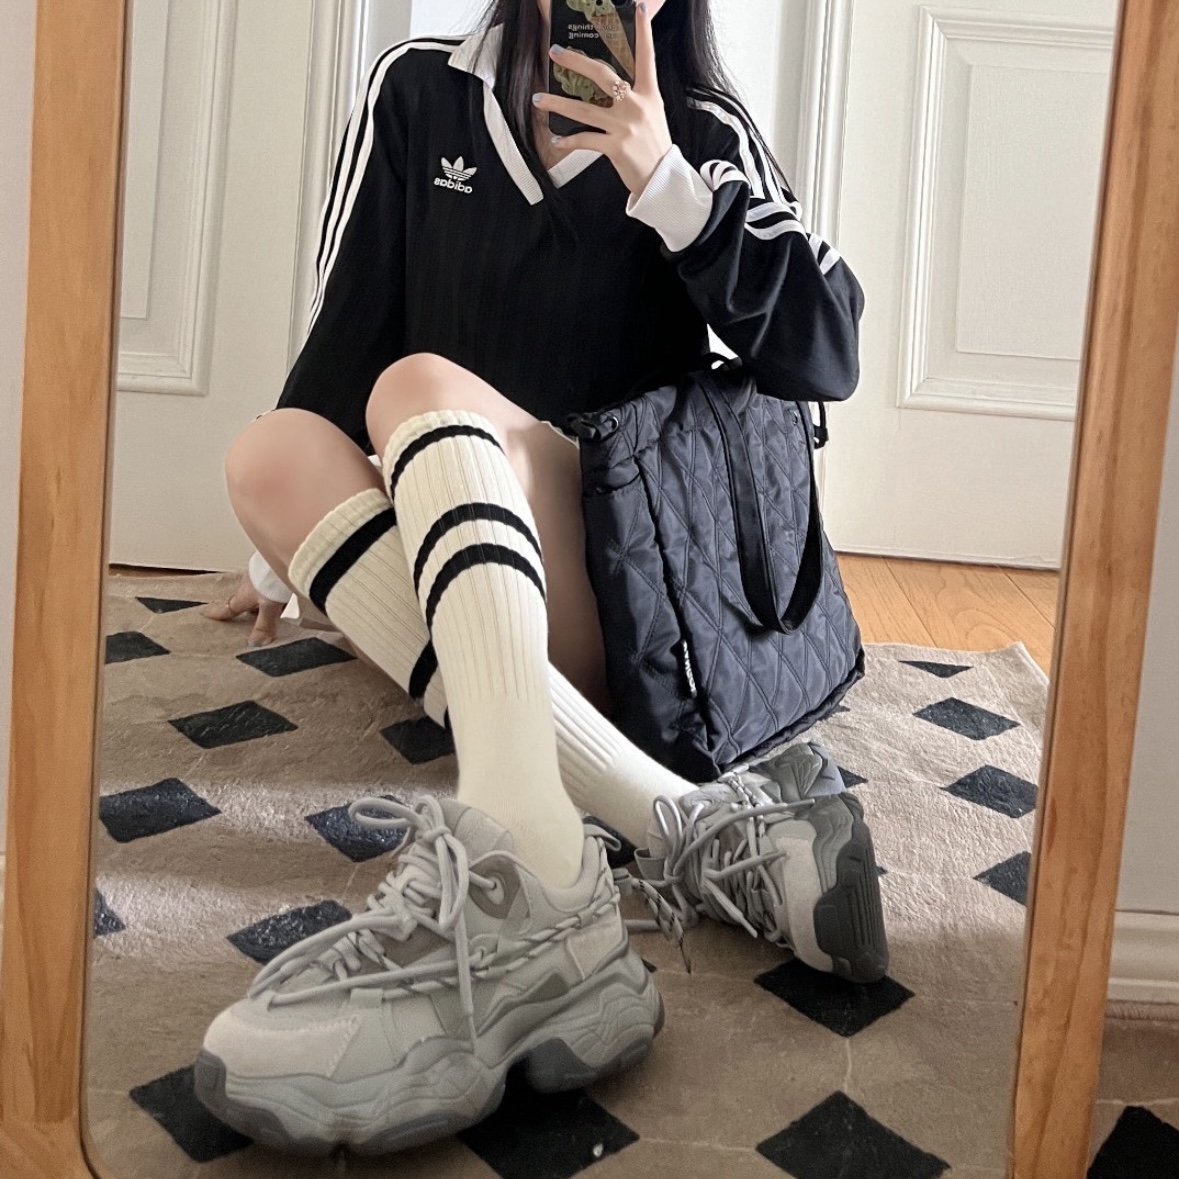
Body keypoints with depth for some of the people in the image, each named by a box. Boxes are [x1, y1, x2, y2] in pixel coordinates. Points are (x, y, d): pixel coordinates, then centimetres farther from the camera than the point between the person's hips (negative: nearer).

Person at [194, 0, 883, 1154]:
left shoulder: (705, 138, 5)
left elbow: (825, 356, -6)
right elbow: (343, 326, 14)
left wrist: (667, 184, -14)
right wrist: (287, 555, 18)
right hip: (431, 566, 3)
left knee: (418, 386, -26)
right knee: (272, 450, -23)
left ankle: (527, 882, -56)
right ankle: (691, 828, -41)